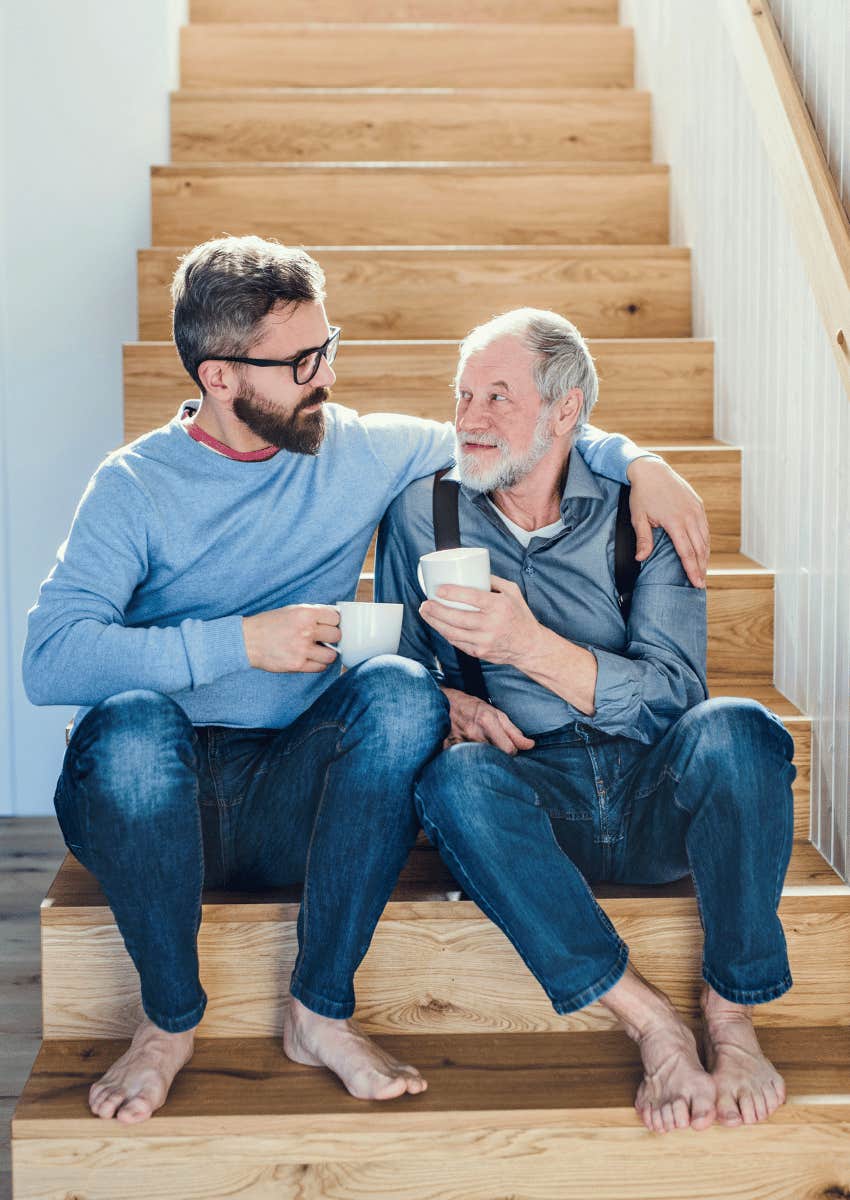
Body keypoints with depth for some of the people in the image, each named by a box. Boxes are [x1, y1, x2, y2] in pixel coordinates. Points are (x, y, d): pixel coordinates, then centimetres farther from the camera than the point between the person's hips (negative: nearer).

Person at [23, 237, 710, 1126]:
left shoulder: (362, 452, 6)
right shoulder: (136, 487, -5)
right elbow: (50, 659, -18)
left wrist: (634, 462, 3)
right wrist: (240, 642, -23)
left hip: (292, 802, 2)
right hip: (153, 793, -2)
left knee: (403, 693, -28)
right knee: (133, 722, -37)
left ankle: (321, 1009, -15)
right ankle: (170, 1017, -12)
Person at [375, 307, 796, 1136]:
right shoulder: (423, 512, 7)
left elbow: (672, 694, -8)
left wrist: (527, 643, -22)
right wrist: (450, 706, -11)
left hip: (652, 800, 0)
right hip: (528, 811, 1)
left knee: (734, 731, -32)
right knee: (458, 776, -33)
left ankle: (731, 1018, -15)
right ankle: (652, 1024, -26)